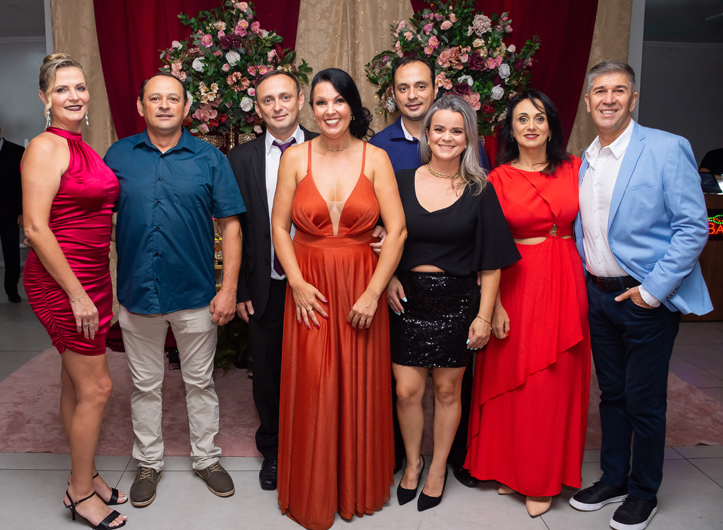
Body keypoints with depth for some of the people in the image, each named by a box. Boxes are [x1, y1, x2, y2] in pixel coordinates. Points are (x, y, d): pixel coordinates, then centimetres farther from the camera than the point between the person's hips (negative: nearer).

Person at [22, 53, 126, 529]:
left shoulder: (82, 147, 12)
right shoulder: (46, 147, -14)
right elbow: (36, 228, -19)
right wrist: (76, 293, -19)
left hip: (90, 278, 8)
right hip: (62, 281, -8)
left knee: (76, 384, 17)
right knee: (96, 387, -1)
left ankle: (86, 476, 31)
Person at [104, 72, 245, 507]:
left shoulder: (209, 158, -1)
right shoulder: (120, 155, 3)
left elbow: (230, 225, -2)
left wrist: (229, 288, -8)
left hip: (196, 294, -1)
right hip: (138, 292, 1)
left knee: (200, 382, 12)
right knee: (146, 385, 14)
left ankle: (206, 458, 31)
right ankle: (149, 463, 32)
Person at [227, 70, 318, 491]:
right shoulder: (242, 159, 2)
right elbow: (234, 229, 4)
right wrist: (239, 289, 1)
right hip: (266, 287, 2)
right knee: (268, 373, 14)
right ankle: (273, 451, 35)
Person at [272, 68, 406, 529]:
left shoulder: (375, 158, -1)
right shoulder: (296, 157, 1)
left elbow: (397, 230, -6)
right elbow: (279, 227, 2)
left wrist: (374, 292, -11)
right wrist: (297, 283, -9)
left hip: (361, 288, 0)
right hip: (310, 290, 0)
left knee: (361, 388, 8)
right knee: (311, 389, 4)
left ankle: (359, 488, 31)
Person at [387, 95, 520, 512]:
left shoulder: (480, 191, -2)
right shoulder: (402, 182, 2)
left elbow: (491, 262, -3)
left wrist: (484, 315, -7)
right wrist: (388, 278, -8)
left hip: (456, 302, -1)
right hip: (408, 299, 1)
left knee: (448, 390, 10)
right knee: (407, 390, 4)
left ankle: (439, 468, 31)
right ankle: (413, 462, 30)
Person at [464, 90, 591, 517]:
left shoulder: (574, 169, 5)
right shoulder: (498, 179, -1)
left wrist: (587, 289, 0)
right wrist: (494, 303, -10)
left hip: (565, 286, 2)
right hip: (516, 286, -1)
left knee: (556, 380, 7)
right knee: (514, 378, 7)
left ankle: (543, 480, 23)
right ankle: (510, 469, 27)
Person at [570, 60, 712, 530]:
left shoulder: (667, 149, -11)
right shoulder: (585, 161, 8)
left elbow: (694, 226, -14)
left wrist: (654, 290, -17)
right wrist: (586, 280, 7)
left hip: (648, 298, -5)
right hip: (599, 294, 6)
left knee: (644, 402, 5)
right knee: (611, 394, 17)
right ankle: (613, 479, 34)